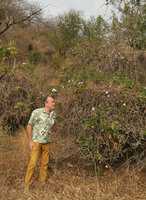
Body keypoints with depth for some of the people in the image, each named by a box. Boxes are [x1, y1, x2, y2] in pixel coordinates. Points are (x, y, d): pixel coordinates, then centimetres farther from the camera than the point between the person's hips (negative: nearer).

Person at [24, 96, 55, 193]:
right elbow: (29, 126, -11)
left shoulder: (53, 113, -2)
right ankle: (27, 185, 5)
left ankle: (42, 181, 25)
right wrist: (30, 141, -14)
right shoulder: (37, 112, -18)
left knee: (45, 162, 9)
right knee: (33, 163, -8)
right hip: (36, 141, -5)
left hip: (47, 142, 5)